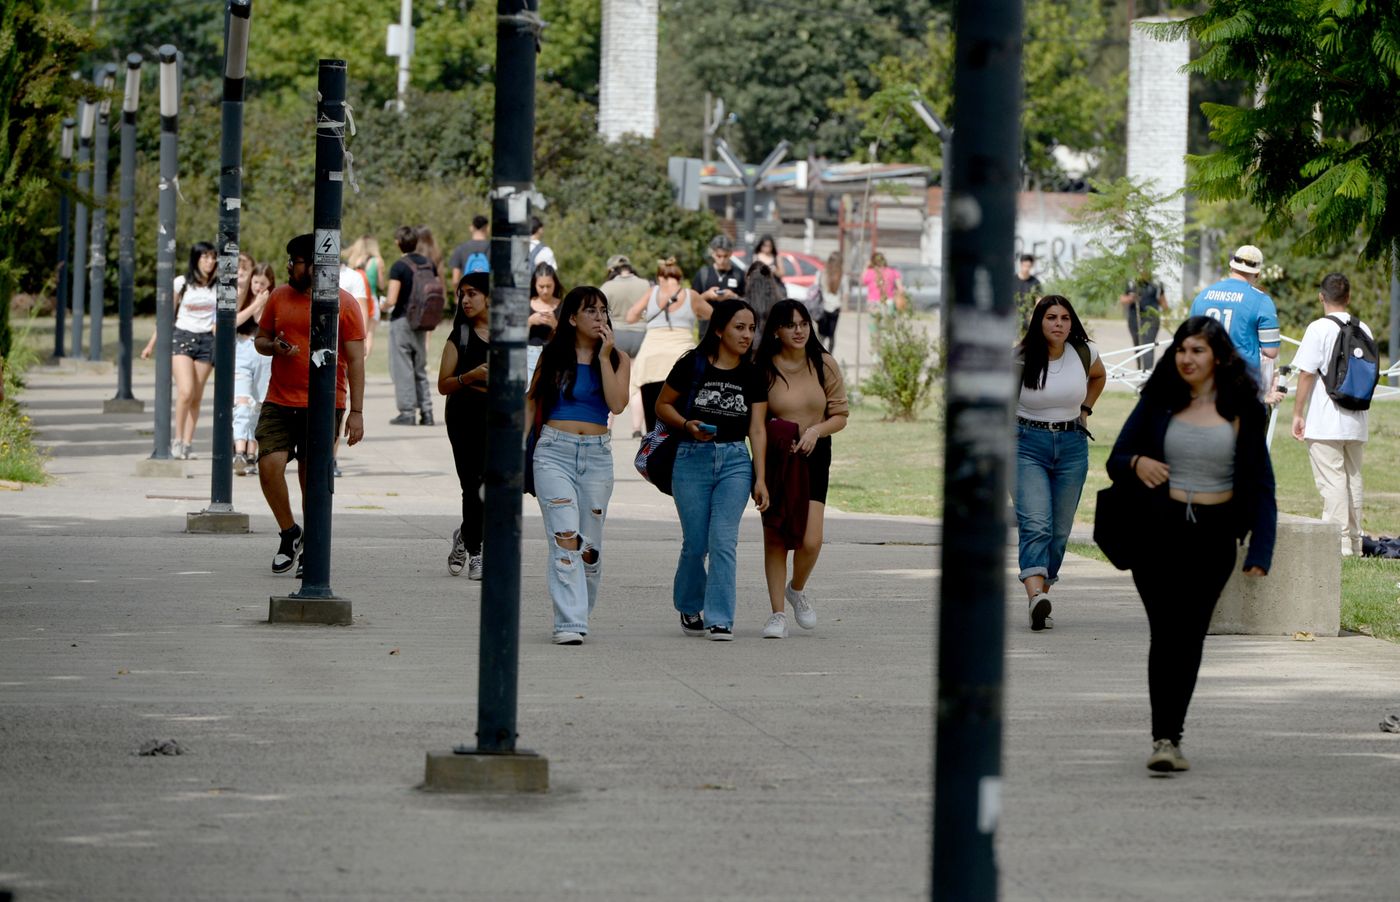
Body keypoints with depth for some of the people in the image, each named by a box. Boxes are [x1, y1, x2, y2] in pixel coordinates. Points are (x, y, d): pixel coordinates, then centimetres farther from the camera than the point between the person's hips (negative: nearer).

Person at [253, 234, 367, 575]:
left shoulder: (344, 304, -2)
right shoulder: (278, 298, 9)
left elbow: (355, 359, -2)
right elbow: (260, 339, 19)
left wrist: (356, 412, -7)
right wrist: (274, 347, -7)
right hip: (279, 403, 3)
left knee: (313, 478, 2)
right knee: (269, 465, -13)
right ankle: (289, 533, 9)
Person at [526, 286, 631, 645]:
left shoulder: (618, 359, 7)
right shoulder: (553, 356, 6)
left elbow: (617, 403, -8)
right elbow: (532, 402, 13)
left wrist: (604, 356, -9)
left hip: (597, 454, 2)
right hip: (554, 451, -2)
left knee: (590, 544, 4)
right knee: (565, 538, -15)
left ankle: (578, 615, 22)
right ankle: (569, 623, -20)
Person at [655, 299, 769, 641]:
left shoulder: (753, 376, 5)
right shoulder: (692, 366, -2)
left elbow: (757, 429, 3)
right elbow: (662, 405, 6)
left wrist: (760, 479, -3)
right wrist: (687, 425, -14)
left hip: (735, 461, 1)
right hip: (692, 458, -1)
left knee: (723, 541, -10)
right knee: (695, 544, 3)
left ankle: (720, 620, -7)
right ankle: (689, 608, 28)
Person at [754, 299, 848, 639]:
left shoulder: (824, 365, 2)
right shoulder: (762, 368, -4)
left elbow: (840, 415, 6)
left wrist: (816, 430, -12)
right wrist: (772, 432, -17)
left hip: (813, 457, 1)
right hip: (774, 458, -1)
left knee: (810, 540, -10)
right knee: (775, 538, -1)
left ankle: (797, 589, 21)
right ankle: (778, 613, 9)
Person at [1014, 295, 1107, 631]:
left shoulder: (1084, 353, 1)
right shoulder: (1020, 359, -8)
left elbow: (1099, 376, 25)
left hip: (1072, 446, 4)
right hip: (1027, 445, -4)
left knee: (1060, 529, 4)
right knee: (1035, 524, -19)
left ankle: (1041, 600, 13)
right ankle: (1036, 596, -34)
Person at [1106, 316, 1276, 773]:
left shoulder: (1242, 410, 1)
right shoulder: (1158, 402, 3)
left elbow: (1261, 485, 2)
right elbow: (1116, 460, 7)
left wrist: (1260, 551, -8)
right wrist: (1136, 464, -17)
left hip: (1213, 538, 0)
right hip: (1158, 532, 0)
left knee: (1189, 634, 4)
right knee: (1166, 632, -8)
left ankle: (1169, 736, 13)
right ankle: (1164, 737, -8)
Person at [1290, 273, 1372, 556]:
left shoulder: (1319, 329, -10)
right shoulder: (1364, 330, 9)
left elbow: (1306, 374, -11)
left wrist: (1297, 414, -6)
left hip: (1325, 423, -6)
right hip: (1356, 421, 6)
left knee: (1332, 481, -6)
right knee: (1353, 478, 14)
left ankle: (1340, 543, -10)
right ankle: (1354, 543, 17)